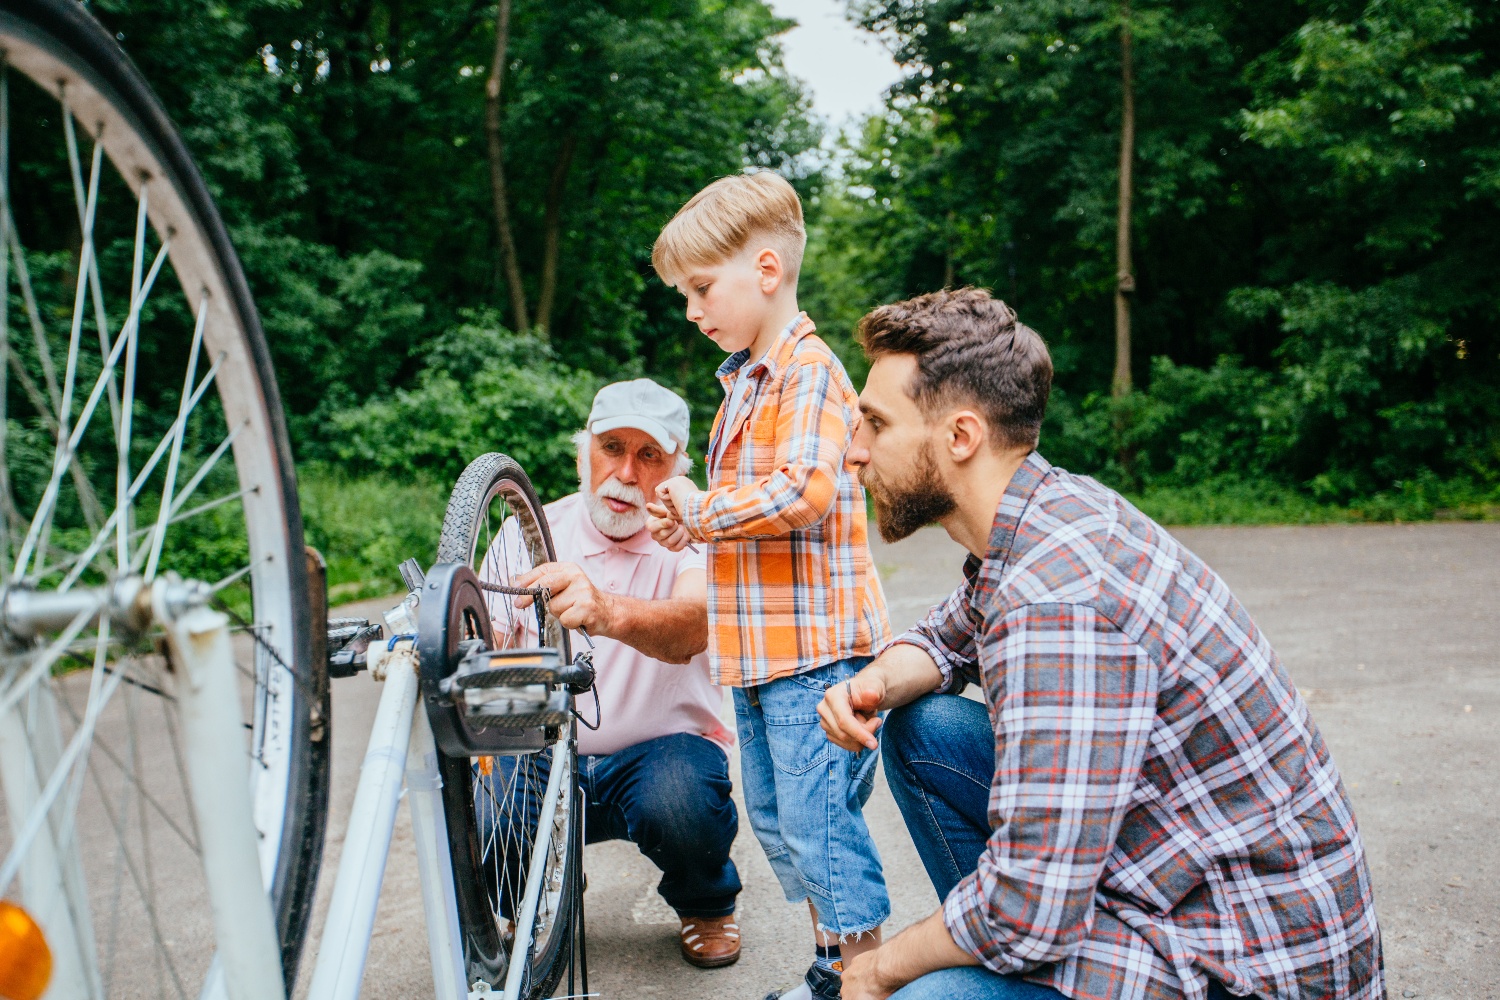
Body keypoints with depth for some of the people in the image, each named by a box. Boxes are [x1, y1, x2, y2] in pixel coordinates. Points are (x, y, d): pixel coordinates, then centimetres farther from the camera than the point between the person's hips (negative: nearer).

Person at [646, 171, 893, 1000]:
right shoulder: (744, 379, 16)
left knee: (815, 816, -6)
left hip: (813, 648, -10)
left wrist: (703, 510, -14)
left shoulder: (810, 372, -14)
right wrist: (693, 520, 7)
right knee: (775, 818, 16)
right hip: (759, 649, 10)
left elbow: (800, 492, -27)